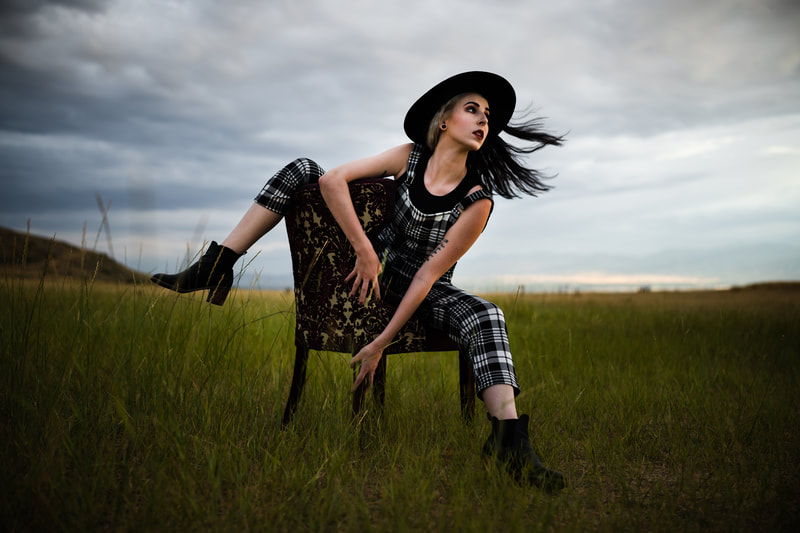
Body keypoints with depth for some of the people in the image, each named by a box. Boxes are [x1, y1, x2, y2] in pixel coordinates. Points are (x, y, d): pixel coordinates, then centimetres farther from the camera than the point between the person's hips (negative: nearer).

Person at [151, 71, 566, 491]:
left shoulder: (477, 201, -18)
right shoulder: (411, 157, -10)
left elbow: (429, 274, -22)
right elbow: (333, 180, -18)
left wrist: (381, 342, -26)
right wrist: (365, 252, -27)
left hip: (424, 294, -2)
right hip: (376, 266, 3)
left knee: (486, 316, -36)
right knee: (301, 170, -8)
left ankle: (509, 442, -44)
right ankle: (215, 269, -13)